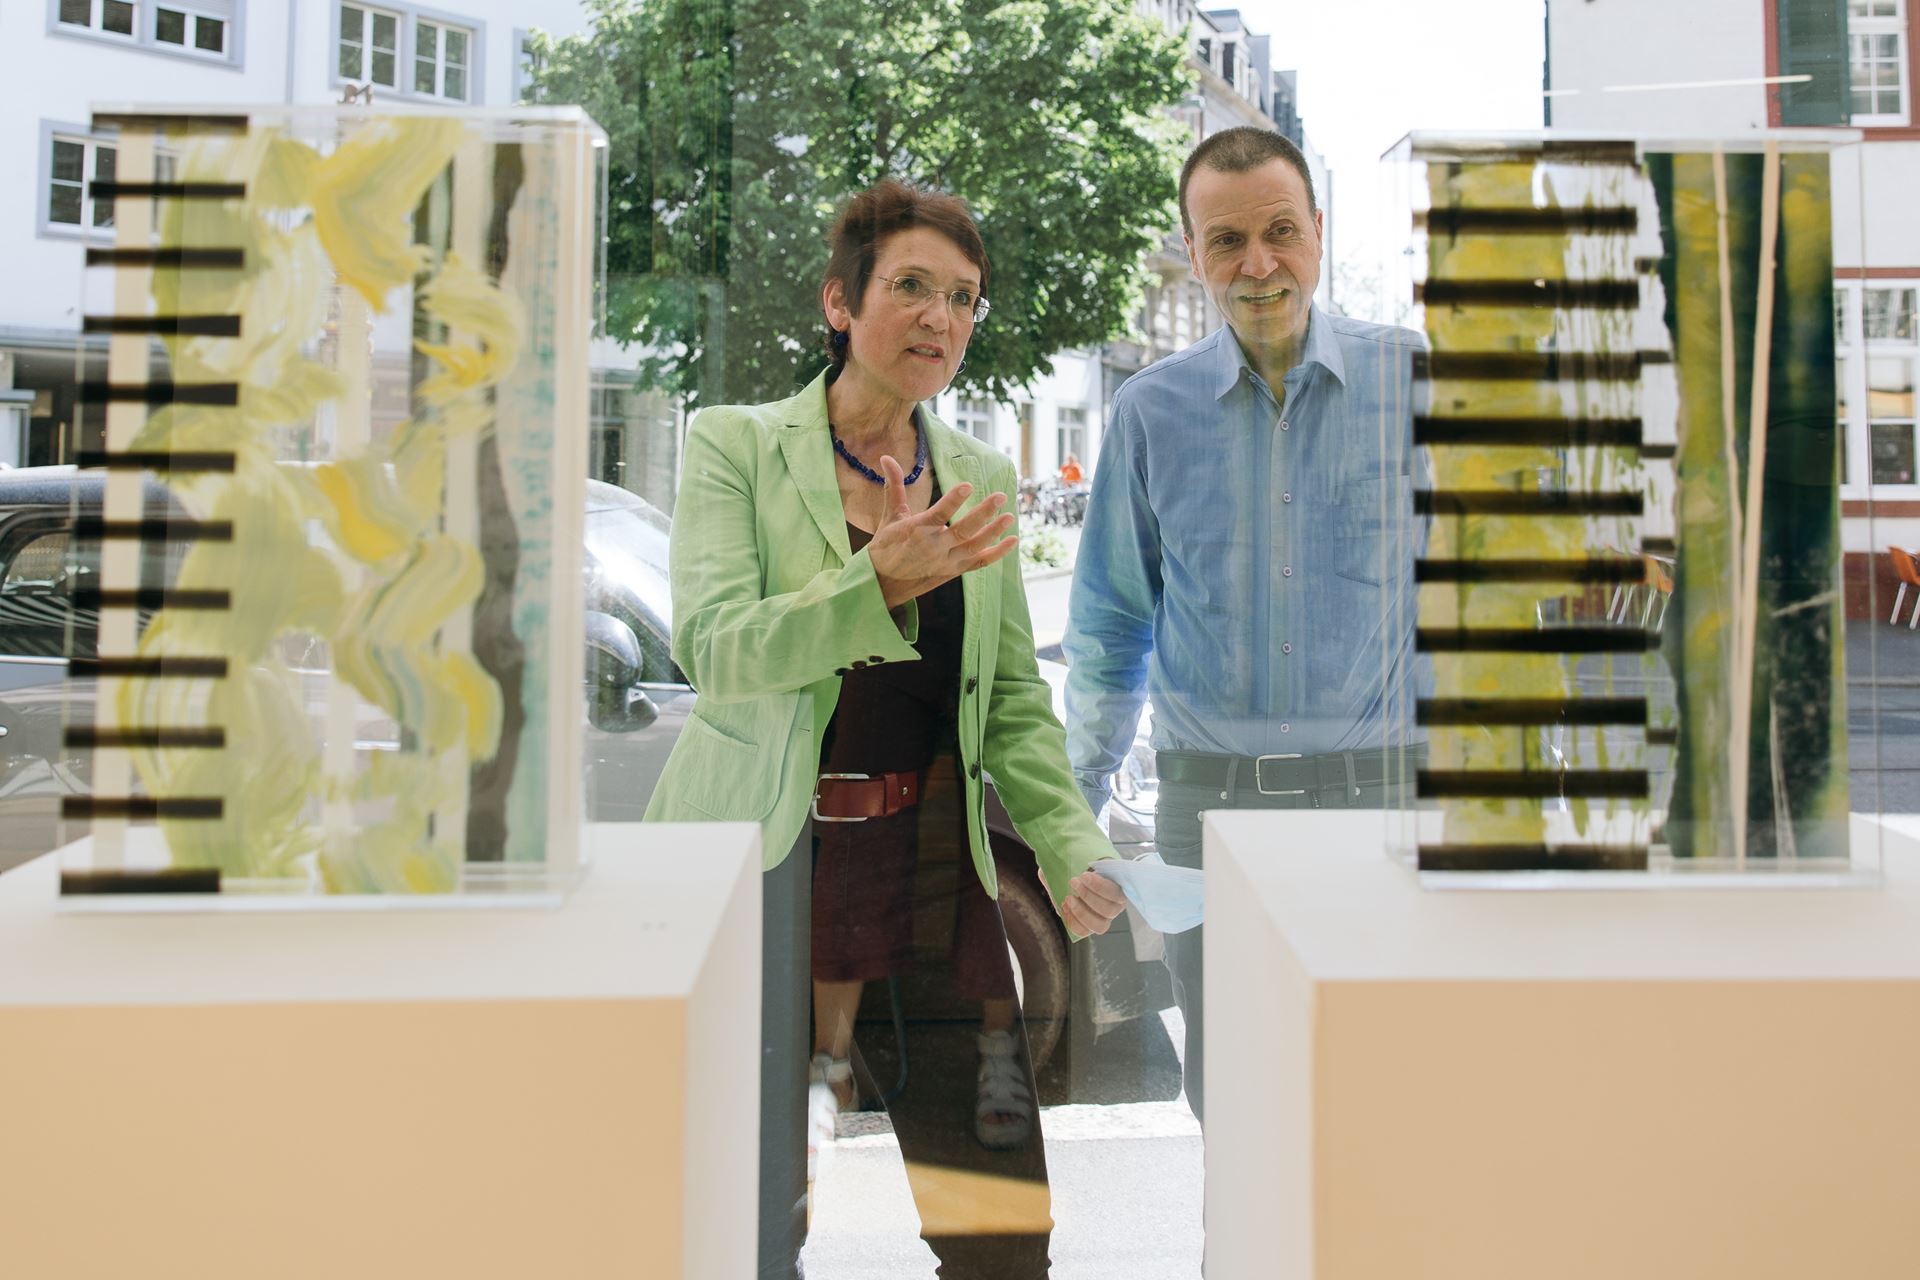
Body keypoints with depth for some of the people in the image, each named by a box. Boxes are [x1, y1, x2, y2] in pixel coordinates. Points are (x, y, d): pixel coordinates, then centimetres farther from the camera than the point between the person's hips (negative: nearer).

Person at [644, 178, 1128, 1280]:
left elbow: (1016, 700, 12)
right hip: (768, 861, -3)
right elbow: (715, 646, -14)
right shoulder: (735, 445, 0)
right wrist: (882, 581, -27)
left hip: (935, 864, 4)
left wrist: (1074, 850, -2)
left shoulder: (982, 477, 13)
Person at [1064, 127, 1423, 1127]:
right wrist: (1073, 816, 13)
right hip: (1209, 796, 2)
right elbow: (1109, 626, 13)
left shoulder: (1409, 379, 1)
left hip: (1377, 785, -1)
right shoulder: (1152, 408, 5)